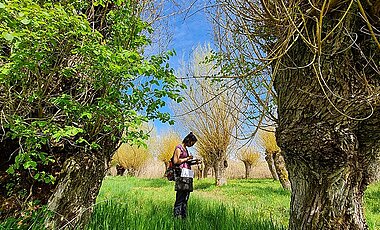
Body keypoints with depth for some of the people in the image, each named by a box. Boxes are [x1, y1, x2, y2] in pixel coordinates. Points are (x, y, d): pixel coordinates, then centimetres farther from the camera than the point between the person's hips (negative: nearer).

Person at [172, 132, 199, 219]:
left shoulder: (185, 149, 20)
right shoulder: (179, 147, -6)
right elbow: (176, 161, -14)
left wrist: (194, 162, 10)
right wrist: (187, 158, -9)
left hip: (187, 175, 9)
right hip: (181, 174, -9)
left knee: (185, 197, 9)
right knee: (180, 197, -8)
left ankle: (184, 216, 15)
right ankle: (177, 216, -1)